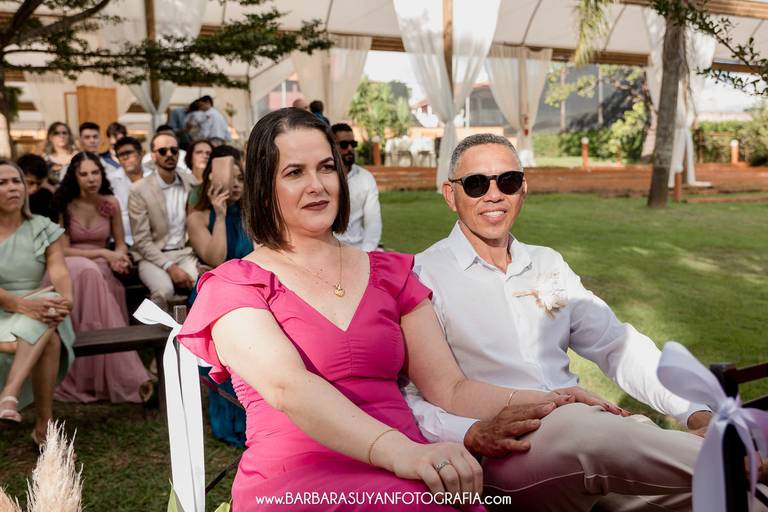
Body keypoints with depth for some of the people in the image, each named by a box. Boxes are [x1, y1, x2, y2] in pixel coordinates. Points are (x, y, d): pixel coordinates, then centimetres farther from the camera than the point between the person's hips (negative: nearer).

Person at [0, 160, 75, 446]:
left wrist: (66, 299, -31)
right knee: (49, 339, -33)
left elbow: (59, 271, -8)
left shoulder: (44, 228, 7)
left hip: (38, 310, 2)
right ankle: (44, 425, -31)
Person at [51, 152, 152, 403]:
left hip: (101, 269, 2)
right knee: (89, 272, -37)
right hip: (69, 267, -2)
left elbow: (120, 243, 11)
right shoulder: (64, 205, -3)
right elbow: (63, 250, -5)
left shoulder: (111, 203, 4)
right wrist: (103, 253, -13)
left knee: (91, 275, -35)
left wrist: (118, 257, -12)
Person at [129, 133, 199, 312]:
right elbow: (142, 240, -7)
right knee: (164, 289, -32)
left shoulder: (191, 182, 7)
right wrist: (170, 267, -18)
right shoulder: (139, 190, -4)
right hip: (153, 256, -3)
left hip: (185, 252, 3)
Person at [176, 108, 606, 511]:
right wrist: (400, 451, -31)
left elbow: (450, 388, 10)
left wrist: (546, 402, -7)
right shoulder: (232, 286, 4)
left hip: (409, 473, 5)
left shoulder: (390, 274, 18)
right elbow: (288, 387, -15)